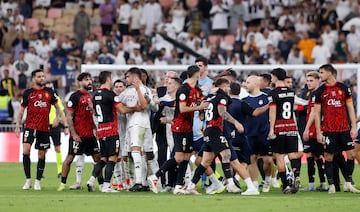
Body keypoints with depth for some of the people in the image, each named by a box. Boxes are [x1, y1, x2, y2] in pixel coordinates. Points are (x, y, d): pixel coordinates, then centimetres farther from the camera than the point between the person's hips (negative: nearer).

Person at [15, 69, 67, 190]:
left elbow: (57, 107, 13)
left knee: (42, 155, 4)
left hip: (44, 129, 2)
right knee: (26, 150, -16)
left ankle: (37, 181, 15)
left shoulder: (49, 92, 7)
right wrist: (17, 126, 3)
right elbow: (21, 111, 10)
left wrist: (64, 122, 6)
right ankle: (28, 180, -6)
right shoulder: (28, 93, 4)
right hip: (30, 126, -2)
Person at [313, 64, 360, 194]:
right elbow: (317, 112, 4)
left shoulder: (343, 88, 6)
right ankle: (331, 185, 4)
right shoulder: (320, 91, 4)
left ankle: (348, 184, 8)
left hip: (344, 128, 1)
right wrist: (318, 132, -2)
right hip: (328, 129, -1)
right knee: (329, 156, -3)